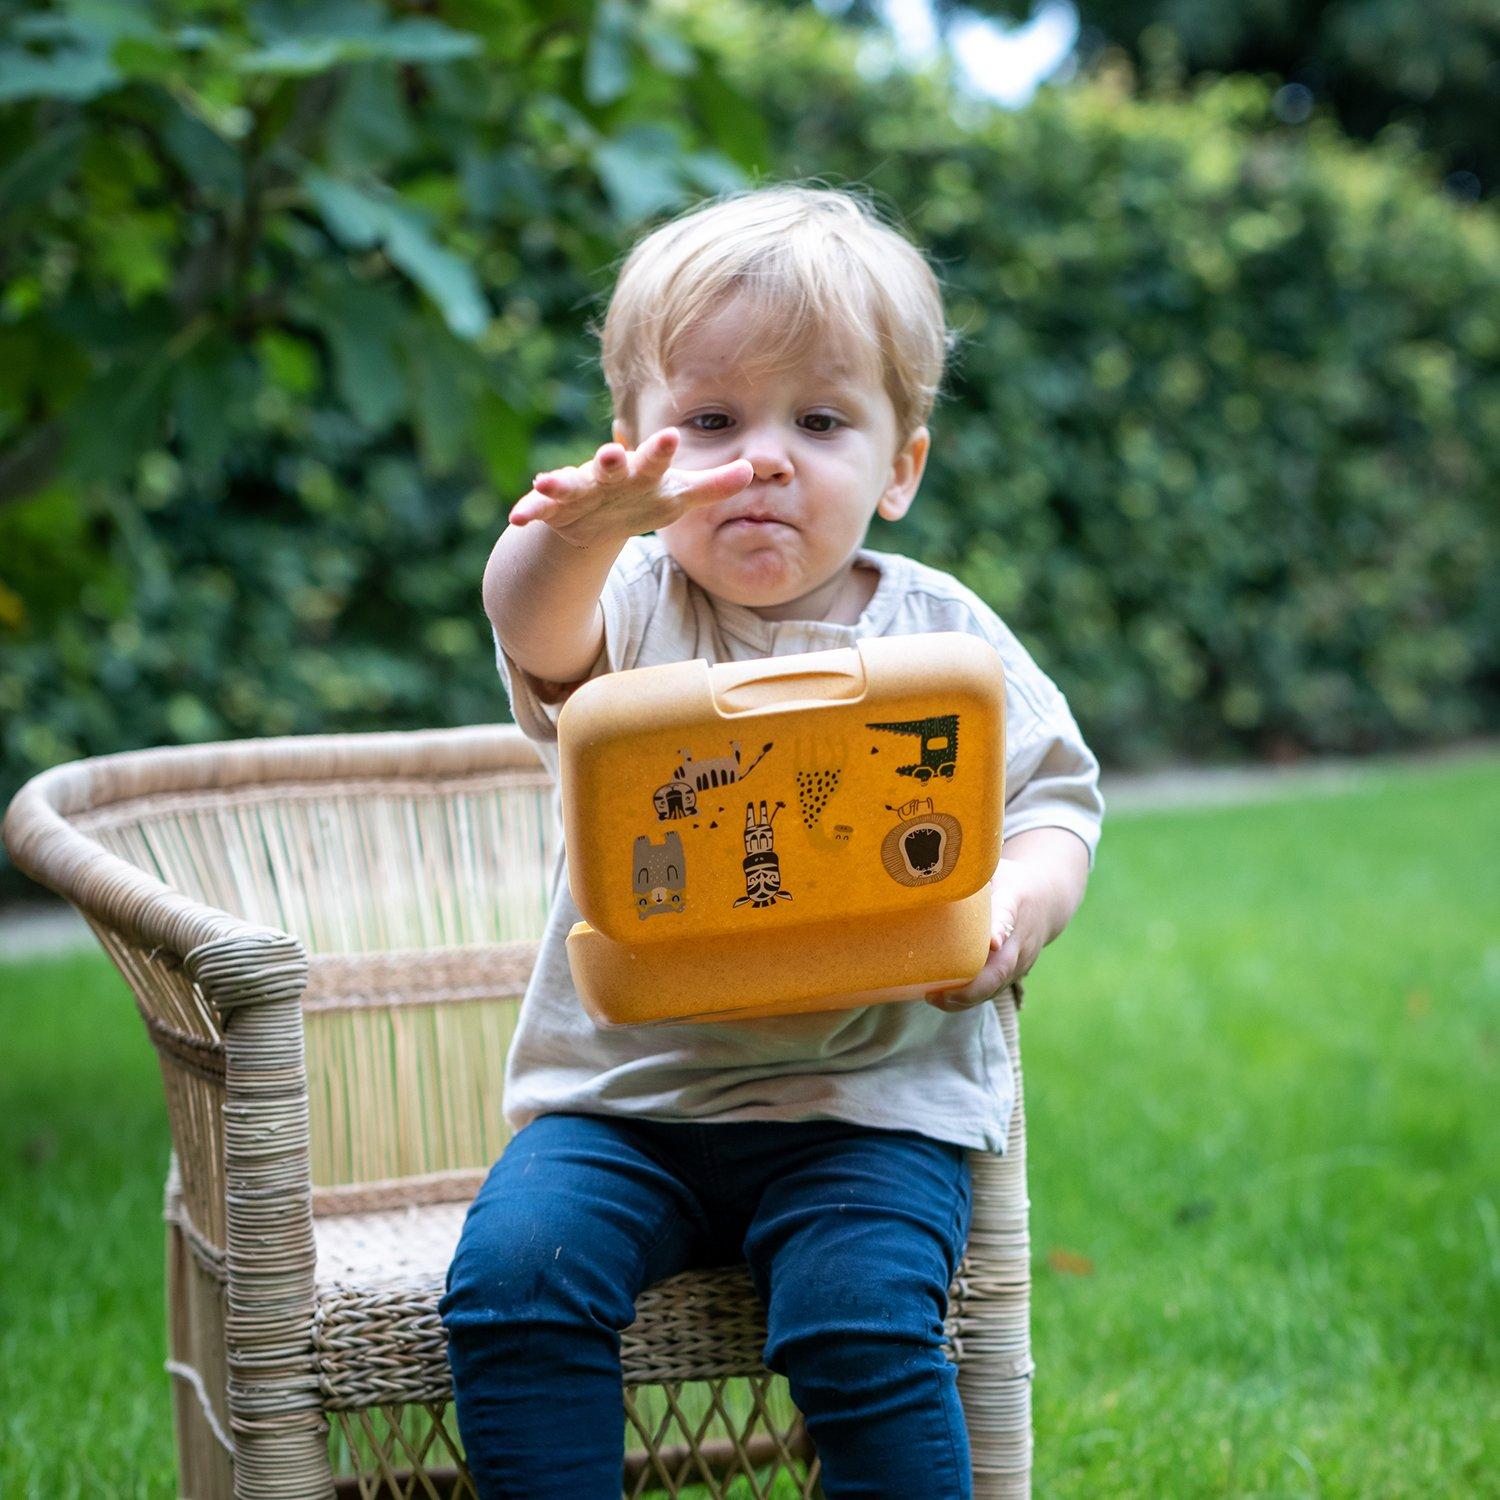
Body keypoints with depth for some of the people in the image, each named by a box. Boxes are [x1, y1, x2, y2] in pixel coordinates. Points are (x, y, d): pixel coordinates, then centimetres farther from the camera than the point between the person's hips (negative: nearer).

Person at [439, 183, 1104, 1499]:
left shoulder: (939, 634, 4)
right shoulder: (636, 609, 0)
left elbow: (1057, 800, 7)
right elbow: (541, 634, -24)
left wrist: (1016, 908, -16)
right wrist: (588, 529, -48)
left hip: (870, 1095, -1)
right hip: (622, 1083, 1)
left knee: (863, 1317, -24)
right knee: (513, 1266, -20)